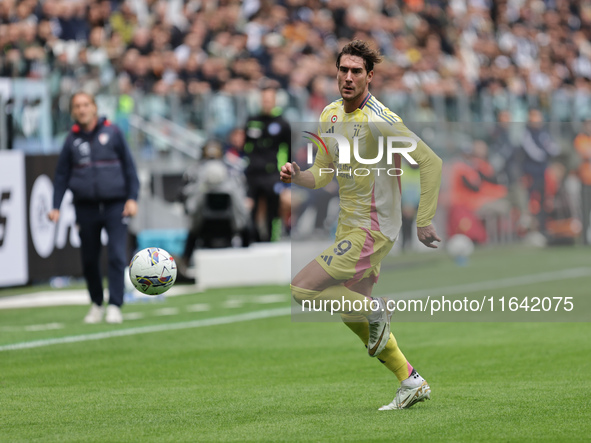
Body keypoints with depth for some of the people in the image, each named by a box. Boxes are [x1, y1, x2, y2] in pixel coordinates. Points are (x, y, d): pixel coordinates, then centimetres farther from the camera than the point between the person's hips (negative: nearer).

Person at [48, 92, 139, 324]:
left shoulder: (112, 132, 1)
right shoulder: (72, 139, 6)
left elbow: (128, 166, 3)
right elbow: (62, 174, 12)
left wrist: (132, 198, -4)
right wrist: (55, 206, 4)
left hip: (115, 205, -2)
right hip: (86, 207, 2)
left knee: (117, 255, -13)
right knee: (89, 260, 7)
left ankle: (114, 306, -11)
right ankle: (96, 304, 24)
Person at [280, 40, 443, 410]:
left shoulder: (380, 121, -19)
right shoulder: (330, 115, 5)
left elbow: (431, 162, -20)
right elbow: (323, 174, 15)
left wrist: (424, 222, -21)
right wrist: (296, 175, -8)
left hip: (373, 230, -9)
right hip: (349, 226, 9)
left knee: (302, 289, -15)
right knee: (352, 316, 15)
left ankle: (375, 310, 4)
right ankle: (412, 382, 26)